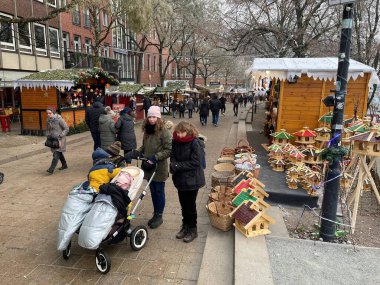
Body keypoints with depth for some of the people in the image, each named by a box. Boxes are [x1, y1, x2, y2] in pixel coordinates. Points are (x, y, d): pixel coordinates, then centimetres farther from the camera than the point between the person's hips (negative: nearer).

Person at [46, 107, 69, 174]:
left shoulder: (59, 119, -15)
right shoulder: (48, 120, 5)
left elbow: (66, 128, -12)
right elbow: (47, 129, 21)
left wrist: (60, 135, -17)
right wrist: (48, 135, 6)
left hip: (59, 139, -7)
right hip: (52, 139, 7)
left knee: (56, 154, -13)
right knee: (59, 153, 17)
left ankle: (51, 169, -16)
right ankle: (64, 165, 33)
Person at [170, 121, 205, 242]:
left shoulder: (195, 143, -19)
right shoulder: (176, 141, -2)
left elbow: (195, 163, -21)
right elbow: (173, 156, 3)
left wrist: (177, 166, -23)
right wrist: (173, 165, -19)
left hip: (192, 180, -5)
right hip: (180, 179, 5)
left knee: (190, 205, 7)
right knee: (183, 204, 18)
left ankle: (192, 230, 25)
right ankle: (185, 226, 37)